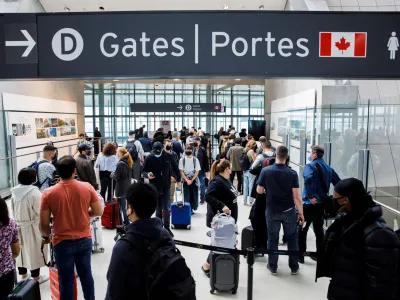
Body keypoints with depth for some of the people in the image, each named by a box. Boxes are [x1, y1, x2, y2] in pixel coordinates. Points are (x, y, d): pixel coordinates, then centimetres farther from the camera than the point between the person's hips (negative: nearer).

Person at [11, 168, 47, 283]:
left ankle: (23, 274, 35)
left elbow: (13, 210, 8)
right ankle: (36, 276, 20)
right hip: (32, 226, -6)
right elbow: (40, 211, -18)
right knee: (34, 250, 7)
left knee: (21, 249, 19)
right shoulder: (34, 192, -22)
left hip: (18, 225, 6)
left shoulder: (14, 192, -1)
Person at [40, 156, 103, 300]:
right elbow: (99, 212, -4)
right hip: (84, 240, 2)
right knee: (86, 274, 20)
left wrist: (45, 236, 11)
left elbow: (44, 223, -9)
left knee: (66, 279, 14)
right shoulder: (87, 187, -12)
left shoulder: (48, 193, -15)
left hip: (62, 242, -2)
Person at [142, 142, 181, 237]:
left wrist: (178, 180, 12)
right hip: (155, 187, 0)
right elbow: (144, 171, 0)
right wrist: (147, 174, -23)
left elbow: (175, 168, 7)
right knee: (158, 208, 7)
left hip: (166, 186, 0)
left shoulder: (168, 156, -7)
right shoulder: (149, 158, -9)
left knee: (166, 208, 0)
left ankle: (167, 227, 14)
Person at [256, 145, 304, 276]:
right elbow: (296, 196, -12)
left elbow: (259, 191, -5)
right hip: (289, 211, 0)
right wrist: (301, 213, -2)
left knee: (272, 238, 13)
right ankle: (294, 267, 26)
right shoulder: (292, 173, -12)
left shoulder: (265, 171, -11)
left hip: (272, 211, 0)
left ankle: (272, 267, 23)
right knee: (292, 238, 15)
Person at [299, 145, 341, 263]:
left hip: (309, 203, -6)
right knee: (319, 228, 19)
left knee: (302, 229, 6)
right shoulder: (329, 168, 11)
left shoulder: (310, 166, -11)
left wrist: (311, 196, -25)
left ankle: (300, 255, 11)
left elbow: (308, 179, -31)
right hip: (322, 203, 7)